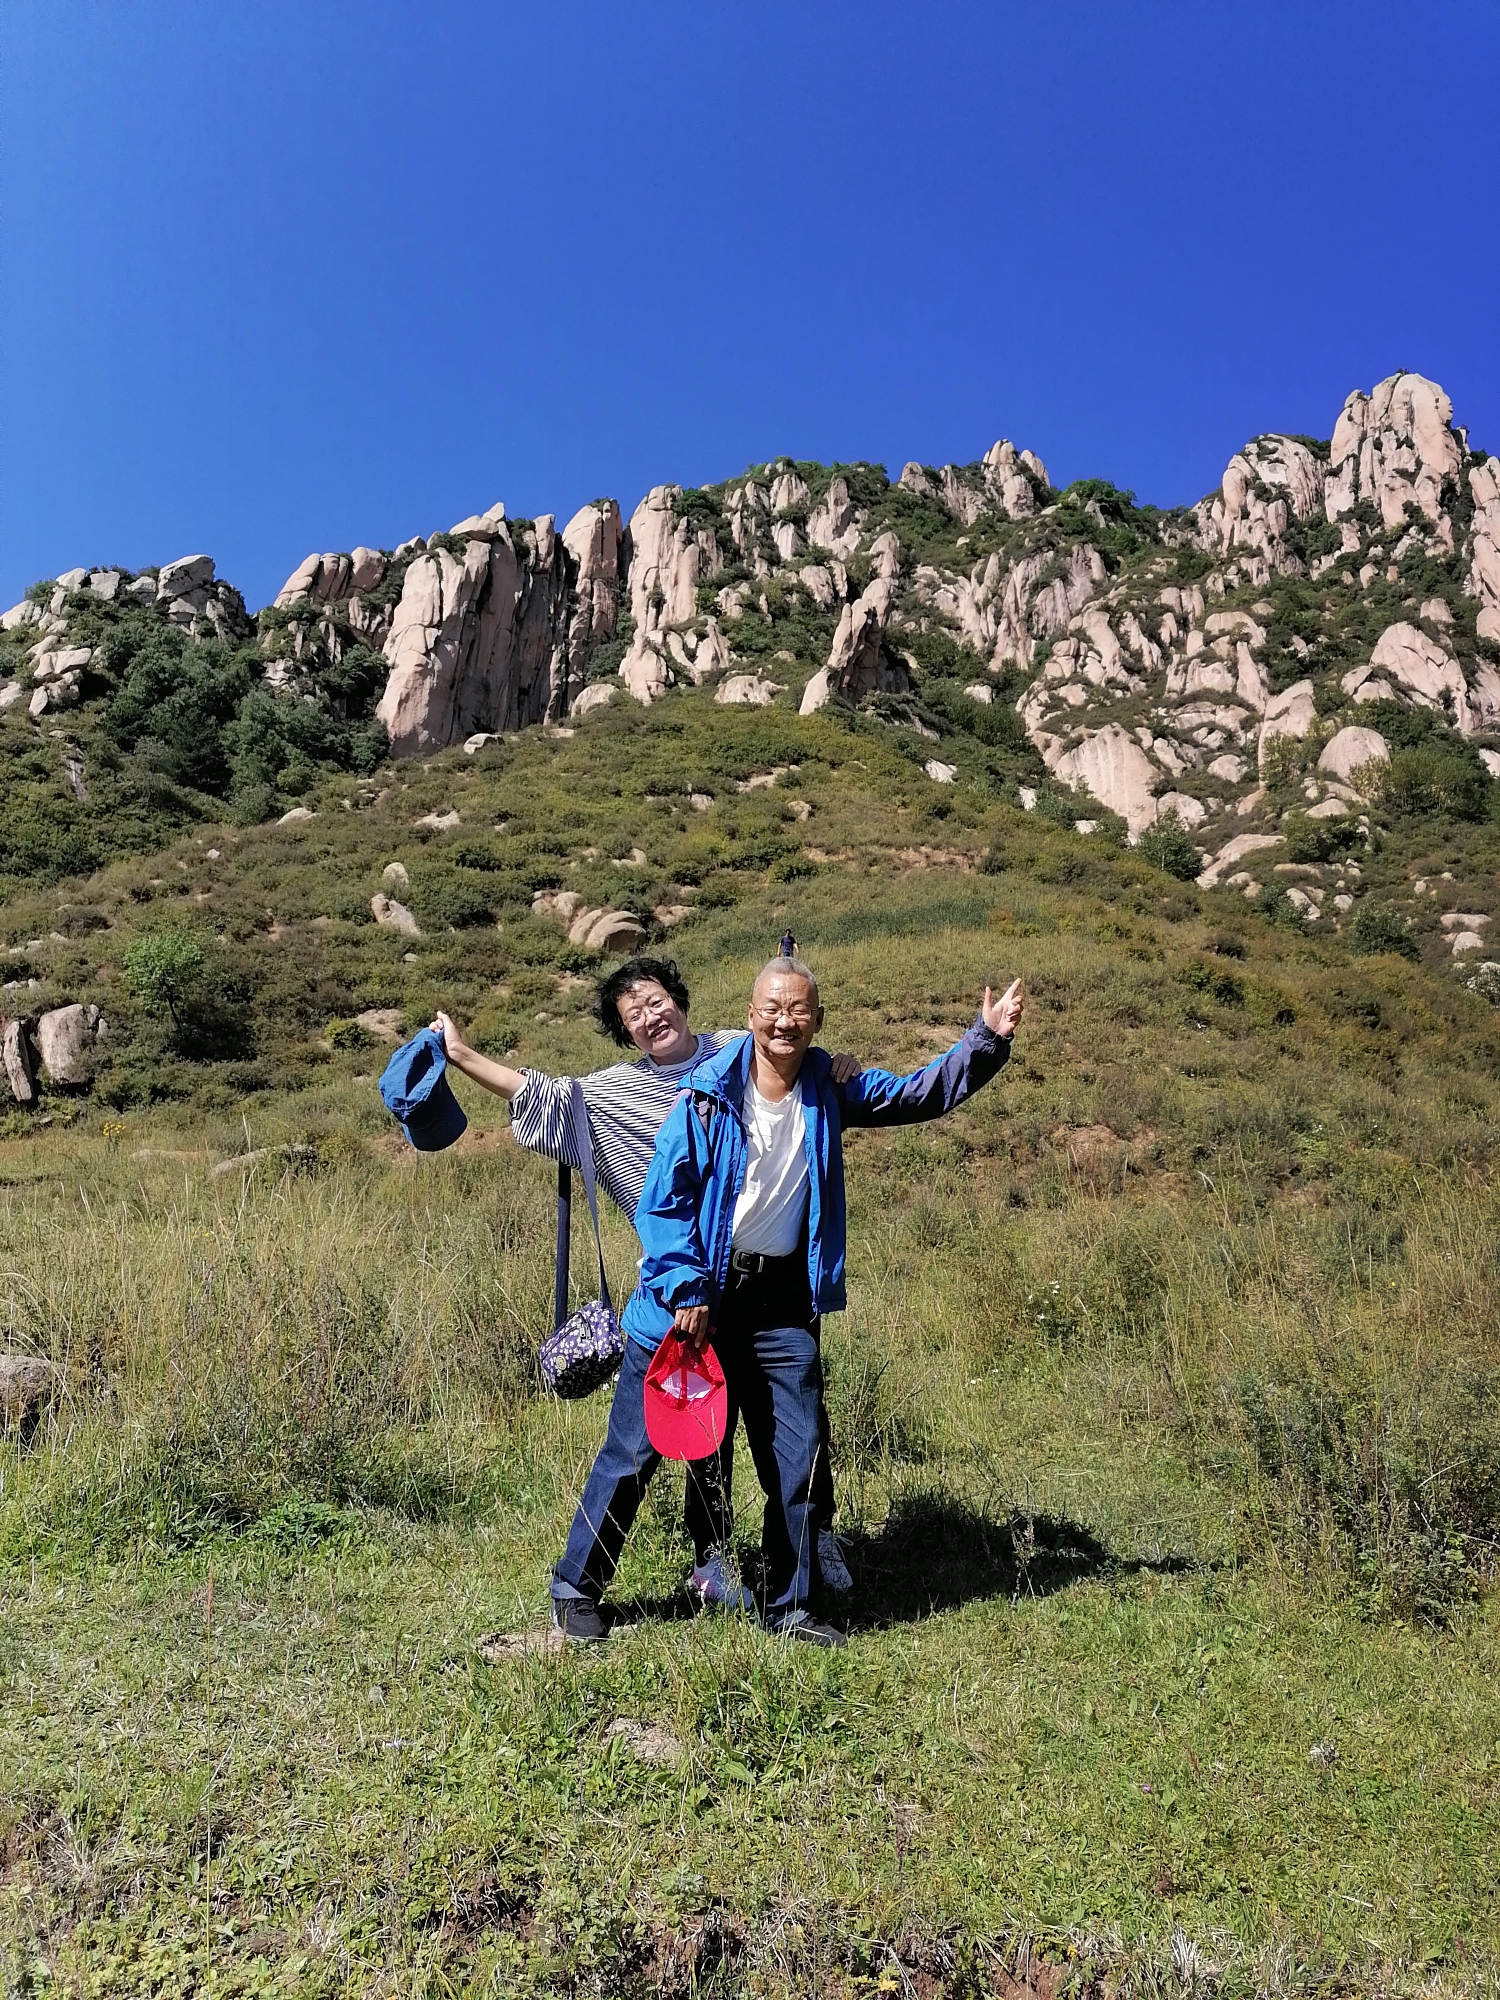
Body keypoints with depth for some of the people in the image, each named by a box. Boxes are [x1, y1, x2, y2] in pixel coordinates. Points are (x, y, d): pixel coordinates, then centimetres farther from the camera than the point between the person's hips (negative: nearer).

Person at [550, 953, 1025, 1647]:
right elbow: (662, 1201, -10)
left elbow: (921, 1094, 3)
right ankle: (576, 1591, 25)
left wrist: (987, 1041, -9)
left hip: (781, 1298, 4)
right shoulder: (708, 1095, -12)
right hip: (691, 1294, -3)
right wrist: (684, 1290, -15)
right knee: (634, 1448, 6)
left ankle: (792, 1607, 28)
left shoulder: (828, 1092, 1)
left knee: (795, 1457, 9)